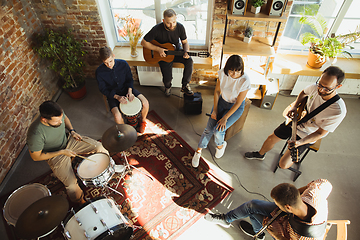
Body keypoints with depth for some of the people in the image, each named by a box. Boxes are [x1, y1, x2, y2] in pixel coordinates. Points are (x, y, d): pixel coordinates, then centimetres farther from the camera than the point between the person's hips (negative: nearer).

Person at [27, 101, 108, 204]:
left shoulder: (58, 113, -23)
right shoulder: (35, 134, -36)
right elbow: (36, 157, -20)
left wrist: (72, 131, -11)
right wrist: (62, 152, -23)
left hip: (68, 141, 5)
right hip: (55, 155, -5)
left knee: (98, 146, -6)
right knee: (72, 184, -18)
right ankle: (80, 201, 16)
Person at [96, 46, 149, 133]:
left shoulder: (123, 64, -15)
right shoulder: (99, 72, -19)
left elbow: (130, 79, -1)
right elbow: (103, 89, -10)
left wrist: (129, 91, -18)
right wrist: (117, 97, -23)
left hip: (126, 88, 2)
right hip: (112, 94, -2)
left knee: (145, 103, -18)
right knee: (117, 117, -26)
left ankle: (143, 121, 14)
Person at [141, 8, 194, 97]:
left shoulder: (180, 27, -13)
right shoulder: (157, 29, -22)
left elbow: (185, 42, 0)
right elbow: (143, 42, -14)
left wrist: (186, 52, -22)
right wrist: (158, 49, -24)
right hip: (163, 54, -3)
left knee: (189, 61, -27)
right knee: (168, 78, -20)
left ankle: (185, 85, -8)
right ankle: (167, 86, 22)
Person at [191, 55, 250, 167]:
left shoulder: (245, 81, -27)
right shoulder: (223, 73, -17)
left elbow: (238, 103, -20)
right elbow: (217, 91, -4)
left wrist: (225, 118, -18)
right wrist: (214, 110, -7)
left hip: (236, 107, -3)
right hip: (222, 101, 3)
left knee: (218, 131, -18)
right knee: (209, 129, -9)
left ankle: (220, 145, 17)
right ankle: (198, 151, 11)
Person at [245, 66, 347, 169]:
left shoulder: (338, 111, -34)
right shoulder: (315, 87, -20)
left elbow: (320, 133, -24)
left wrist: (300, 142, -37)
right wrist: (294, 107, -9)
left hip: (307, 136, -4)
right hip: (296, 120, 4)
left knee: (283, 164, -6)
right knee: (271, 138, 14)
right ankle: (260, 154, 45)